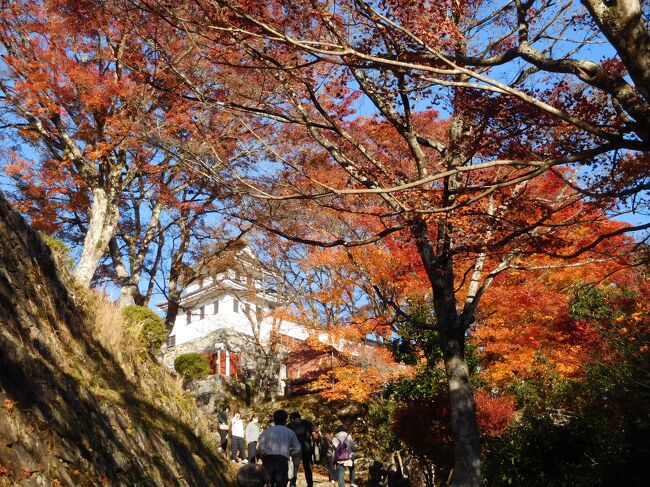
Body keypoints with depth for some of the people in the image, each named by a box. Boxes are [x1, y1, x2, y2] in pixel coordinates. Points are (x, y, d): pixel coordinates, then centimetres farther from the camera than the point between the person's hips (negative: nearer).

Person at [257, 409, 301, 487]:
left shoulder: (266, 431, 7)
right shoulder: (290, 432, 9)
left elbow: (260, 447, 0)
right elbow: (297, 448, 4)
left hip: (268, 460, 0)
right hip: (283, 461, 0)